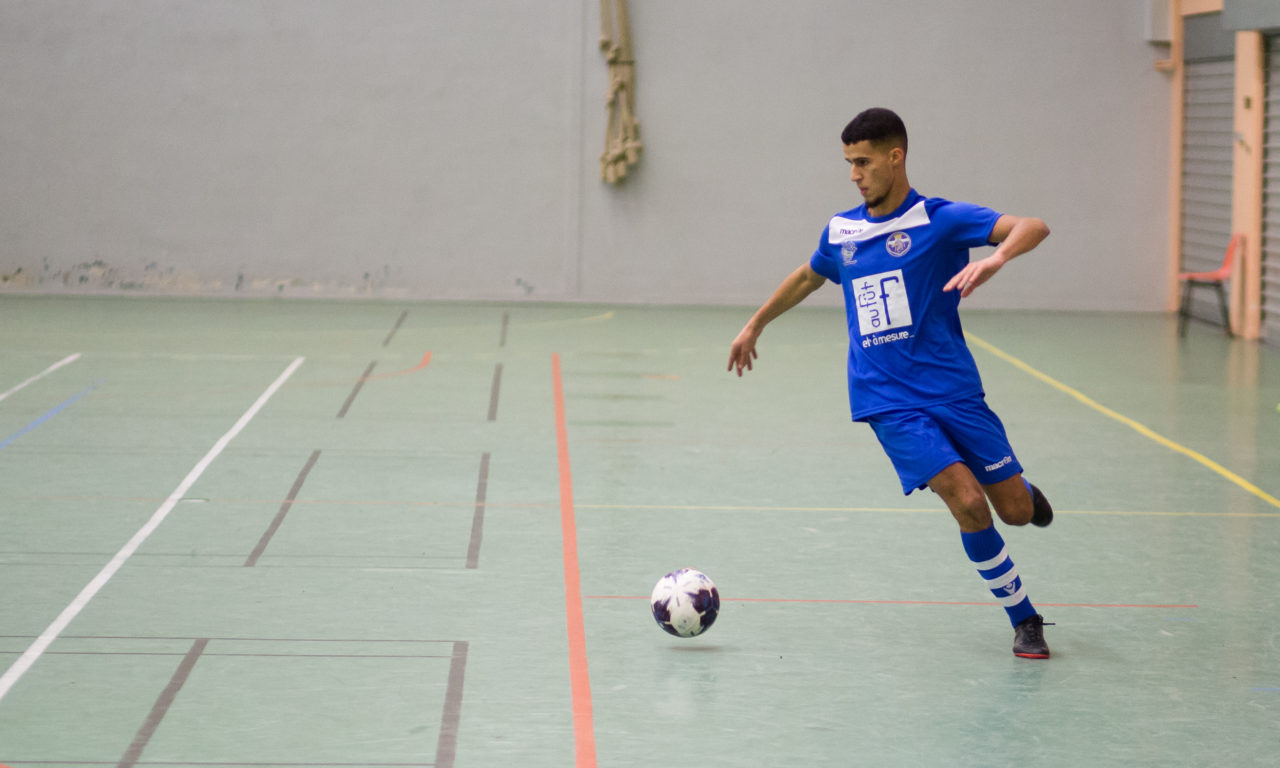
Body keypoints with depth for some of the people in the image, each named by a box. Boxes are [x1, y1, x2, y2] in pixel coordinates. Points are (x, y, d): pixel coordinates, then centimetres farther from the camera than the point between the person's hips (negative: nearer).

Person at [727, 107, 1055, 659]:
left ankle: (1022, 489, 39)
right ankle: (1024, 620, -2)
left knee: (1014, 509, -1)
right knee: (967, 501, -18)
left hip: (953, 389, -1)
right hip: (889, 402, 1)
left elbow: (1033, 228, -18)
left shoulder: (941, 219, -5)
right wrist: (755, 325, 37)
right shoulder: (841, 232, 8)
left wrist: (996, 257, -38)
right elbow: (809, 278, 30)